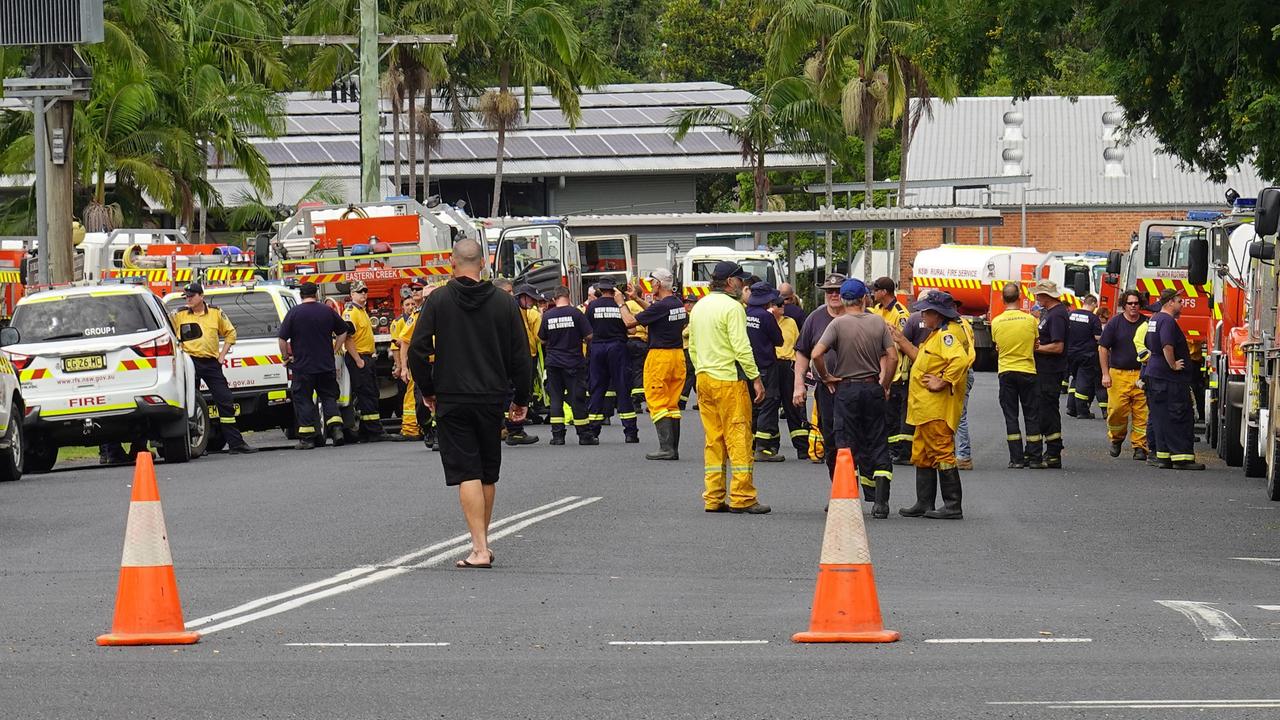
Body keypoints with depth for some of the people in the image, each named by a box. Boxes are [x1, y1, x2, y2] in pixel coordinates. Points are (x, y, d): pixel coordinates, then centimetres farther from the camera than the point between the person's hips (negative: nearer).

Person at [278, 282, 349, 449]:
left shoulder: (294, 313, -7)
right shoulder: (328, 311, 4)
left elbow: (282, 339, -9)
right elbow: (343, 332, 14)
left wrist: (286, 357, 4)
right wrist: (335, 351, 22)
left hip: (302, 366, -3)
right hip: (327, 365, 3)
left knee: (303, 400, 3)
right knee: (329, 397, 13)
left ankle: (307, 438, 0)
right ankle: (336, 428, -4)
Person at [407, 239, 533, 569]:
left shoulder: (438, 300, -5)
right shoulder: (504, 302, 1)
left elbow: (418, 349, -8)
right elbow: (521, 355, 3)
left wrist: (427, 390, 6)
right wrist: (521, 399, 14)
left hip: (452, 400, -2)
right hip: (493, 399, 2)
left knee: (467, 473, -5)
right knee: (488, 474, 16)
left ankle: (479, 549, -15)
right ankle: (482, 543, 25)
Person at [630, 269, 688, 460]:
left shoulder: (661, 306, -18)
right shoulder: (678, 304, 7)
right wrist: (637, 299, 27)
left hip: (660, 356, -8)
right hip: (678, 354, 8)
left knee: (657, 402, -4)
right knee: (672, 403, 12)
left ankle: (666, 447, -11)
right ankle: (674, 448, 11)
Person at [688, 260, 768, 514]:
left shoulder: (699, 307, 15)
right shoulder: (732, 307, -11)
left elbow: (692, 347, 19)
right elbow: (741, 347, -17)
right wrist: (756, 378, -13)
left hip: (704, 379, 8)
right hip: (729, 380, -8)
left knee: (713, 439, 10)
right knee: (739, 437, -4)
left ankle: (713, 498, 10)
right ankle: (742, 498, -6)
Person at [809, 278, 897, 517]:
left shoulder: (838, 324, -8)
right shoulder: (878, 322, 0)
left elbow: (816, 354, -17)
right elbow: (892, 357, -1)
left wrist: (825, 377, -1)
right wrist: (885, 386, 11)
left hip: (846, 389, -2)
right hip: (873, 389, 2)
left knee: (847, 444, 3)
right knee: (877, 444, 7)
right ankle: (880, 502, 1)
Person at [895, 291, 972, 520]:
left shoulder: (948, 335, -16)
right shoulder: (938, 334, 18)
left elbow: (960, 360, -32)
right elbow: (921, 358, 28)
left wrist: (941, 383, -26)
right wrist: (900, 340, 26)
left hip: (938, 409, -11)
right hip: (926, 408, 11)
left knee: (942, 453, -8)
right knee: (922, 455, 16)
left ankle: (953, 506, -6)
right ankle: (924, 504, 23)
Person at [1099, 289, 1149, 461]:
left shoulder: (1147, 324, 8)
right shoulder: (1114, 323, 3)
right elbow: (1103, 348, 3)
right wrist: (1105, 374, -4)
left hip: (1141, 375, 1)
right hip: (1119, 374, -1)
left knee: (1142, 413, -4)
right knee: (1117, 410, -7)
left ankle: (1140, 446, 1)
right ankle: (1116, 439, 17)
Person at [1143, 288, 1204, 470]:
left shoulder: (1154, 319, 17)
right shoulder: (1167, 321, -16)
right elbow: (1167, 346, -27)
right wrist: (1173, 365, -17)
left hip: (1154, 373, 10)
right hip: (1170, 378, -10)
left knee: (1161, 417, 10)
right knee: (1180, 417, -8)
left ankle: (1163, 455, 11)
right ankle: (1182, 457, -11)